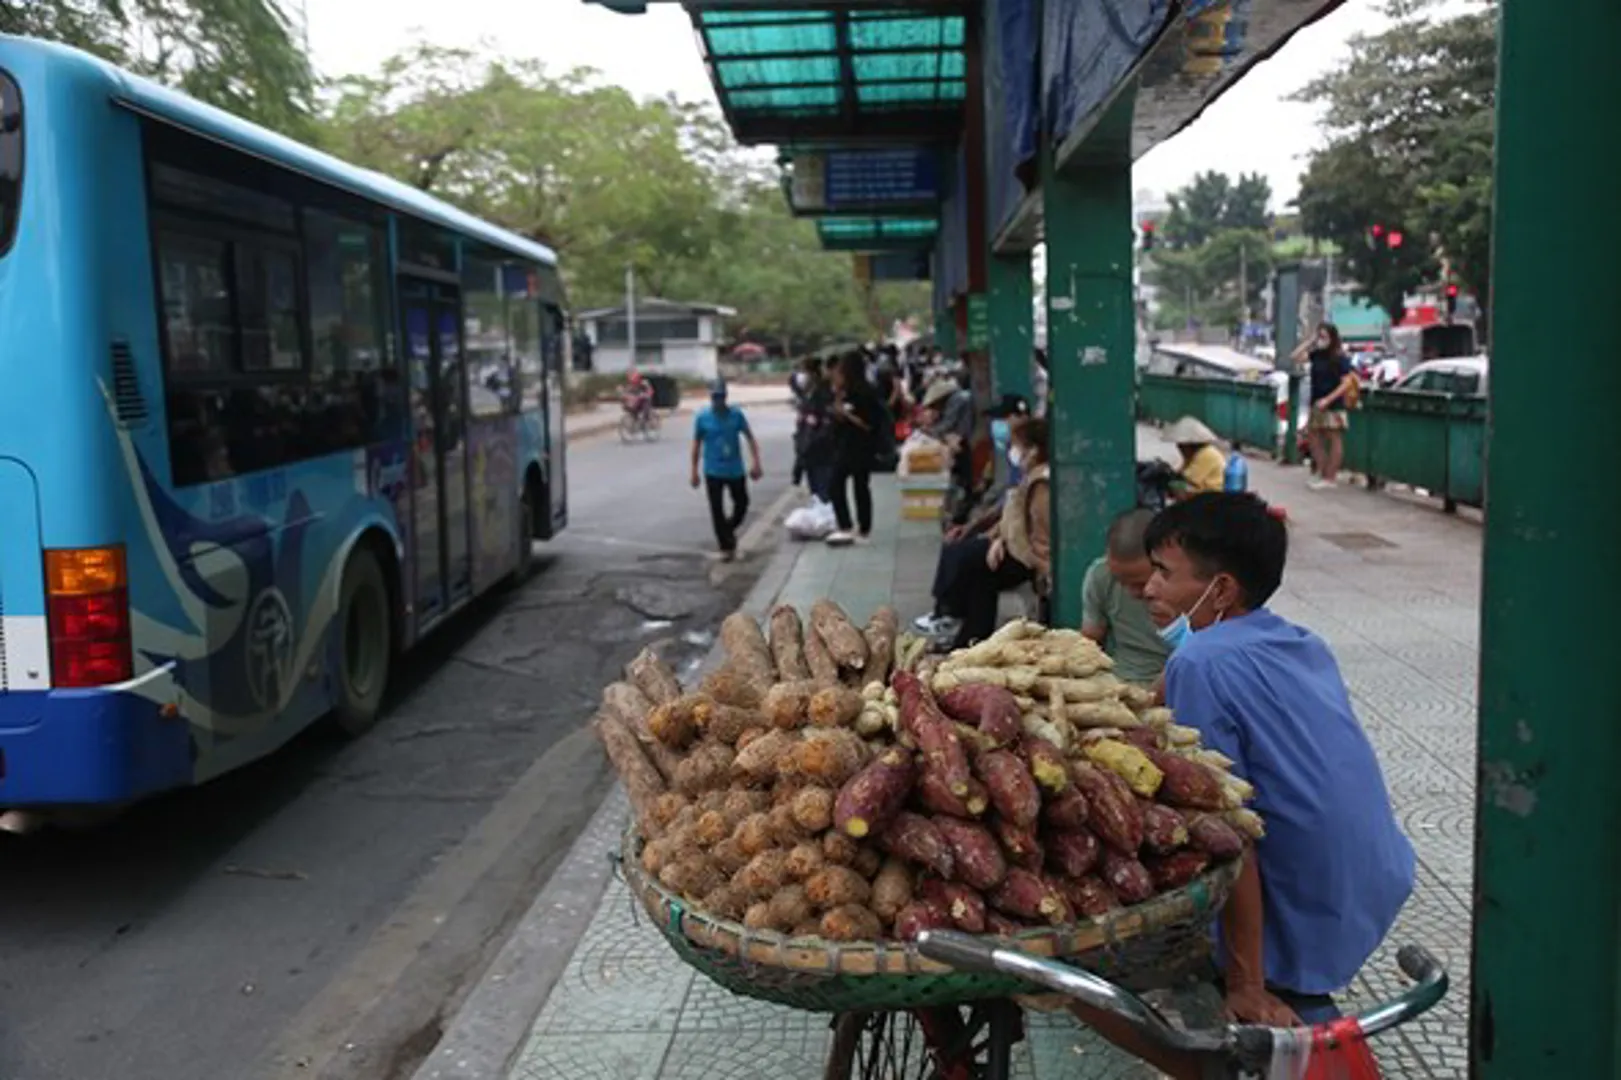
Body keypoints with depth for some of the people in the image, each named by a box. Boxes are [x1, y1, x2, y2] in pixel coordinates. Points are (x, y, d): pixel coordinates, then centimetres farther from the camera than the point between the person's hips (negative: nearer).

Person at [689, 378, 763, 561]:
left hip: (735, 470, 1)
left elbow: (749, 438, -1)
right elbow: (696, 444, 0)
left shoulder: (736, 414, -6)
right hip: (713, 472, -1)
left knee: (742, 504, 12)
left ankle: (729, 530, 40)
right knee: (717, 510, 1)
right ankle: (725, 547, 13)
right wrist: (694, 471, -1)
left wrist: (755, 462, -8)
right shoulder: (702, 417, -7)